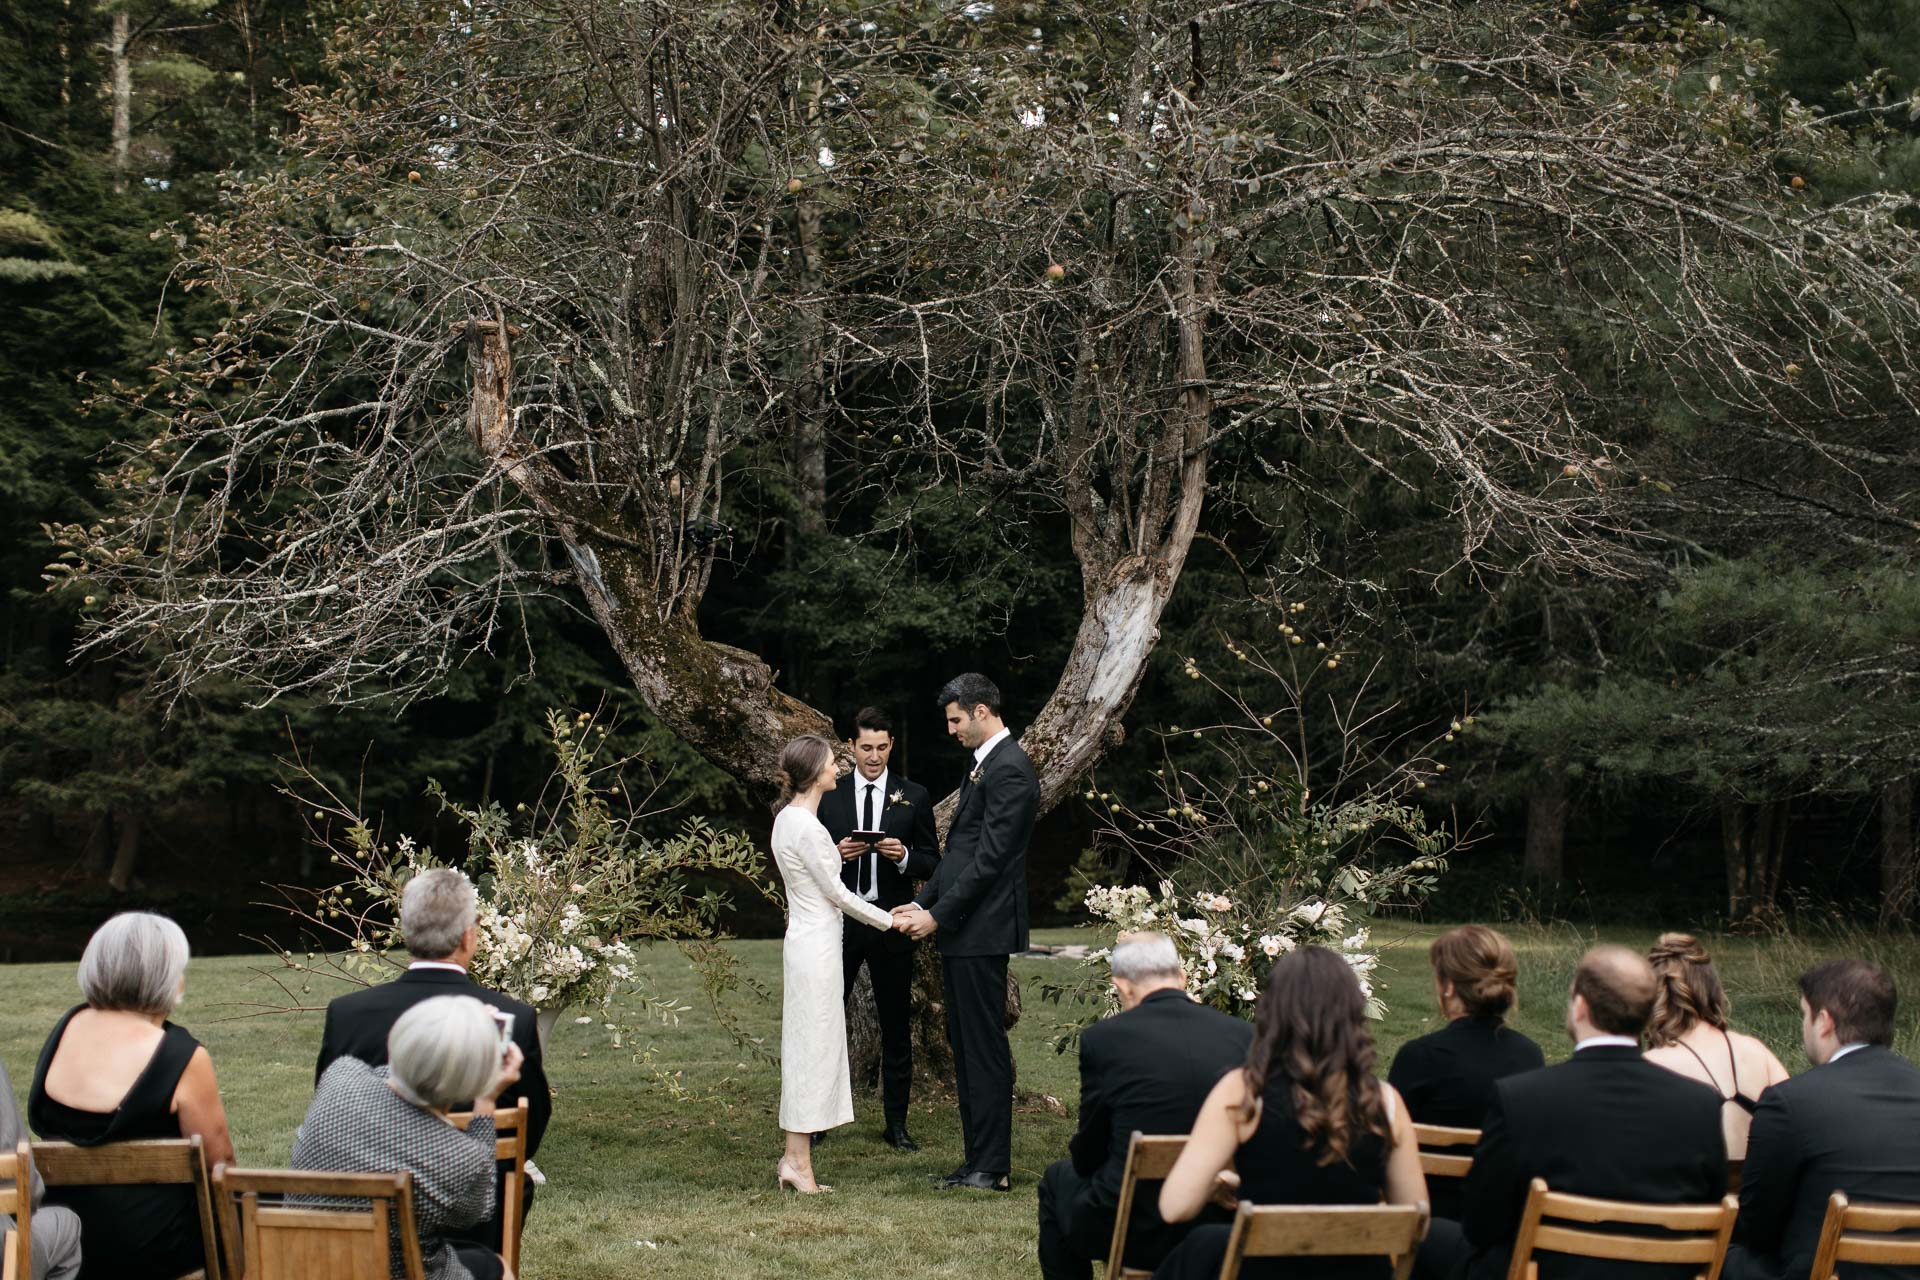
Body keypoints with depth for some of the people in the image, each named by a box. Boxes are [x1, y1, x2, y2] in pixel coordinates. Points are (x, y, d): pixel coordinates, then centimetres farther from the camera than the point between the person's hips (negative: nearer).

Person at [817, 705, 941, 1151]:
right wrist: (836, 855, -13)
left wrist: (903, 857, -15)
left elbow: (932, 863, 5)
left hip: (890, 923, 0)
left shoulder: (913, 797, 4)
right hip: (838, 923, 0)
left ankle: (897, 1124, 14)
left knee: (896, 1026, 6)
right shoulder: (828, 797, 5)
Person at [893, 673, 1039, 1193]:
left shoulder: (1008, 769, -15)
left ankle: (993, 1168, -1)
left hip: (983, 931, -10)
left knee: (985, 1048, -6)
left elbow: (989, 857, -19)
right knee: (965, 1047, 12)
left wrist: (938, 914, -16)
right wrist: (922, 901, 12)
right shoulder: (984, 764, 18)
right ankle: (977, 1160, 18)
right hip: (962, 932, 10)